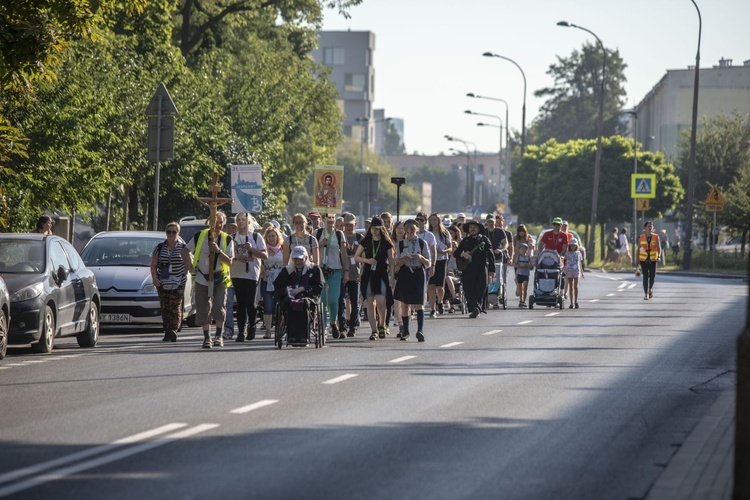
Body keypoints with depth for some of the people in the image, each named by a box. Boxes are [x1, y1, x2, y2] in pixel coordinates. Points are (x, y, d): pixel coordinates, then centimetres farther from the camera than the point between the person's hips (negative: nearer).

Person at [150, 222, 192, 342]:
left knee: (175, 307, -10)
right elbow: (153, 265, 10)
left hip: (178, 282, -2)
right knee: (165, 308, -1)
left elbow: (188, 264, 6)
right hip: (162, 283, 2)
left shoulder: (183, 248, 5)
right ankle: (167, 332, 2)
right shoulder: (160, 248, 9)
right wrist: (154, 277, -4)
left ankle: (174, 330, -12)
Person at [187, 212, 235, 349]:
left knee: (219, 308, -12)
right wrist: (190, 265, 2)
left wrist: (218, 251, -20)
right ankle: (207, 338, 15)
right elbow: (186, 251, 9)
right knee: (203, 310, 2)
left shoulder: (227, 239, -3)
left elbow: (230, 262, -8)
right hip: (202, 279, 1)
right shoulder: (200, 236, -4)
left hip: (220, 279, -1)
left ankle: (218, 337, 2)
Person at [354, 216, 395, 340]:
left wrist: (391, 276, 0)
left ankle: (381, 325, 10)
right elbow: (356, 257, 10)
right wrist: (367, 260, -8)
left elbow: (391, 261, 6)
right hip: (368, 274, 2)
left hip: (382, 274, -2)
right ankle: (374, 330, 6)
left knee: (381, 302, -14)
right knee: (370, 303, 0)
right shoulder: (366, 241, 7)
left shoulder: (386, 243, 3)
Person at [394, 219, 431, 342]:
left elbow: (428, 263, 4)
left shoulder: (422, 243, 4)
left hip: (418, 274, -2)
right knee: (404, 304, 5)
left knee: (419, 303, -12)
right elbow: (397, 264, 6)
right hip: (405, 275, 2)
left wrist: (421, 257, -16)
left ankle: (420, 330, -23)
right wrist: (404, 259, -15)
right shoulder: (401, 244, 7)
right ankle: (405, 331, 14)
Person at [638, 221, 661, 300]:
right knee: (645, 276, -7)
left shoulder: (656, 237, 0)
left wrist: (658, 256, -25)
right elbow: (638, 249, 5)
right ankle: (646, 294, -4)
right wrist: (637, 260, 5)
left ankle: (650, 288, 35)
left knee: (652, 276, 4)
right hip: (643, 260, -1)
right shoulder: (641, 238, 1)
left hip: (653, 260, 1)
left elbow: (658, 247, -8)